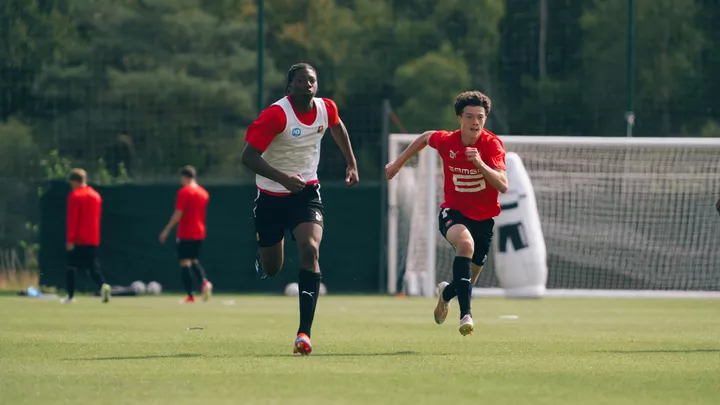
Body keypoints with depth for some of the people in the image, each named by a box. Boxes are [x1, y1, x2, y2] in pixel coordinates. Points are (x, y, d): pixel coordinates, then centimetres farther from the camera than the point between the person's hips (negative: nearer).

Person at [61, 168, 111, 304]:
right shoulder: (96, 195, 12)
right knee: (92, 266, 4)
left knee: (71, 266, 6)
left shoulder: (74, 196, -9)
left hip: (78, 240, -6)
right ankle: (103, 285, -22)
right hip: (93, 239, 6)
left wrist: (70, 239, -14)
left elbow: (72, 219, -14)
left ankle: (70, 296, 8)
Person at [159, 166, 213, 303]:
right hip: (199, 233, 7)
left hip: (185, 234, -7)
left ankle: (190, 295, -9)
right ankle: (204, 281, -9)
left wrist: (166, 230, -11)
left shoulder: (184, 192, -11)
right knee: (195, 261, 18)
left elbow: (178, 214, -16)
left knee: (184, 262, -3)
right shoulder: (203, 193, 10)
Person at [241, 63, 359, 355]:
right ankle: (262, 258, 52)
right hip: (271, 197, -2)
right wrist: (282, 177, -38)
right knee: (271, 269, 9)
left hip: (306, 192, 2)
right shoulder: (276, 114, -21)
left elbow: (337, 126, 22)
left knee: (310, 250, -23)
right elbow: (248, 157, -25)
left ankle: (304, 332, -26)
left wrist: (351, 163, 20)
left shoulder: (326, 109, -5)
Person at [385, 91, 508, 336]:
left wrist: (480, 163, -42)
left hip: (483, 218, 1)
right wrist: (398, 163, 20)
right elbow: (425, 138, 15)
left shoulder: (492, 144, -16)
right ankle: (465, 314, -43)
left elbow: (503, 185, -28)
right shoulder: (445, 141, -10)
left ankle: (446, 292, 50)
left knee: (468, 282, 11)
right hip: (453, 212, -1)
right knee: (465, 243, -37)